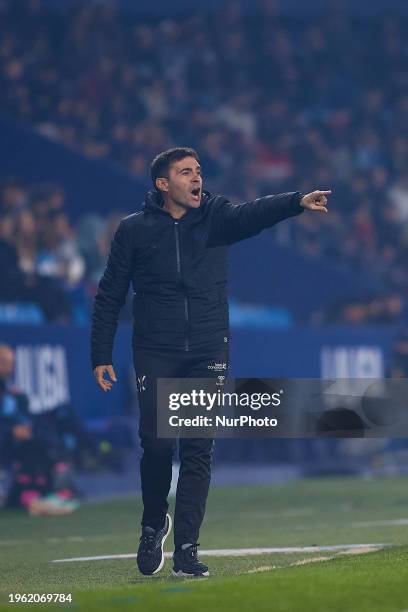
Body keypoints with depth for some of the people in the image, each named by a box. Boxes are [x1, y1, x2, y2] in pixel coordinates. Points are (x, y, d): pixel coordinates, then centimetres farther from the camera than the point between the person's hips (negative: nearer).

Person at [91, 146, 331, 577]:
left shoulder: (215, 217, 4)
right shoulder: (134, 230, 2)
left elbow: (253, 214, -17)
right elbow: (109, 296, 6)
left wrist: (298, 202, -38)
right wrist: (101, 356, 1)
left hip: (208, 353, 1)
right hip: (155, 355, -1)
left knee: (198, 451, -3)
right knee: (157, 444, -4)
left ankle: (186, 550, 1)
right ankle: (154, 524, 24)